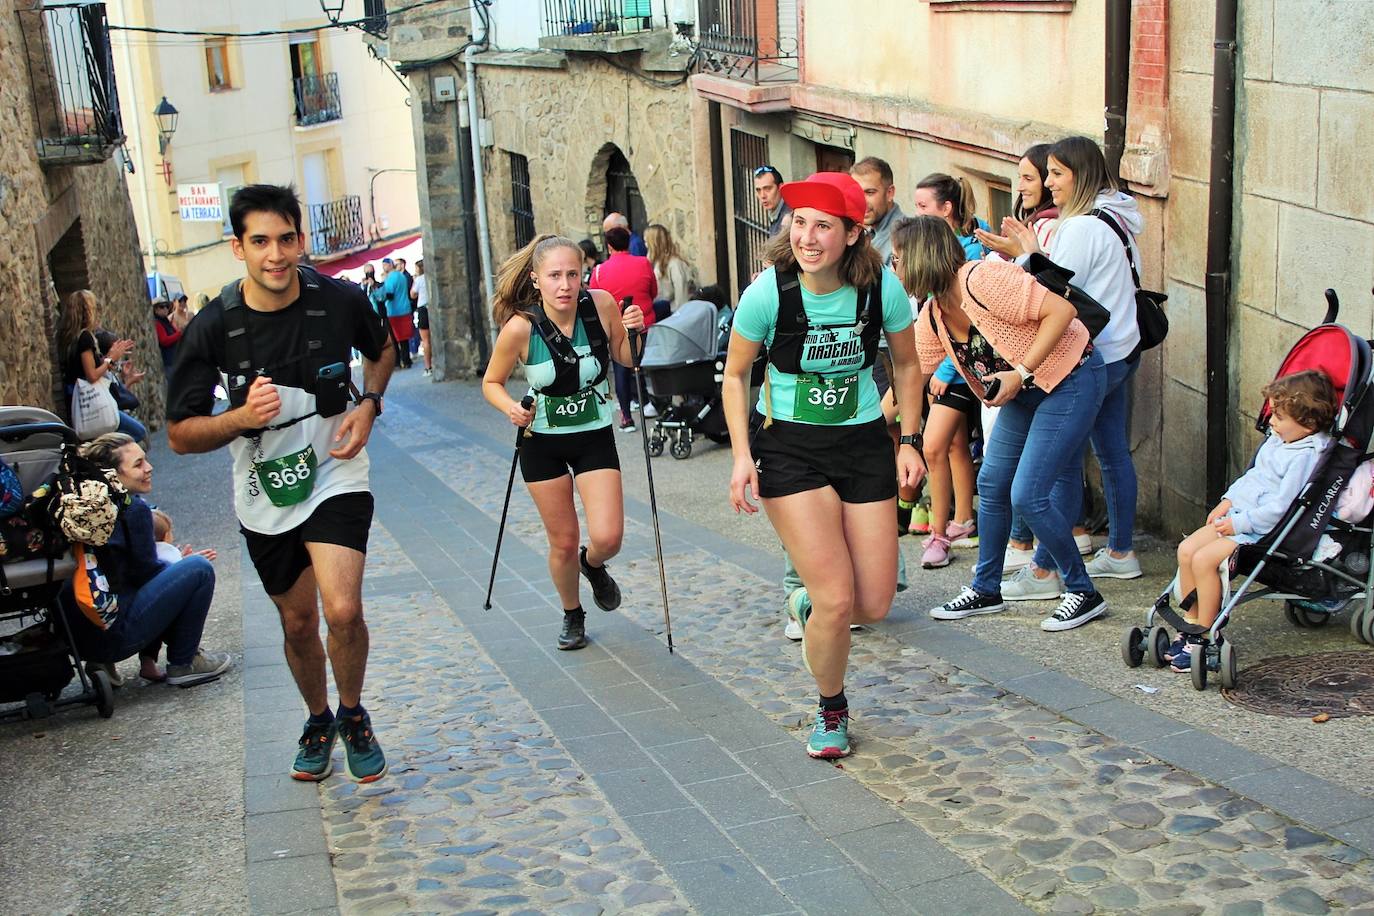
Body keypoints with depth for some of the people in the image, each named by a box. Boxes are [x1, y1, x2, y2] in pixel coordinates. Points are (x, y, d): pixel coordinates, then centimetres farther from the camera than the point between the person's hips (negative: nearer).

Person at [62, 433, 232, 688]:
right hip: (110, 634, -9)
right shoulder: (133, 509, -13)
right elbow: (145, 570, -6)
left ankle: (148, 662, 19)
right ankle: (182, 664, 5)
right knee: (199, 570, -5)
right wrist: (182, 565, 13)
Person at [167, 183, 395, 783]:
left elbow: (382, 351, 12)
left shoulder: (340, 300, -12)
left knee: (343, 610, -20)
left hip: (336, 477, -1)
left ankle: (353, 714, 10)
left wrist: (369, 406, -6)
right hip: (265, 493, 1)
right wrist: (241, 417, -28)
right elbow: (180, 436, -9)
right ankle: (318, 720, 43)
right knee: (298, 623, 15)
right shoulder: (212, 328, -15)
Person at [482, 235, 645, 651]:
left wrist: (633, 332, -19)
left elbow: (625, 359, 2)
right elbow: (491, 383, -4)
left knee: (607, 537, -12)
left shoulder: (601, 304, -16)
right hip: (542, 442, -1)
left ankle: (593, 565, 27)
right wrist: (511, 408, -23)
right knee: (563, 542, 8)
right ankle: (572, 616, 36)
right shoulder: (520, 328, -20)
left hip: (595, 436, 1)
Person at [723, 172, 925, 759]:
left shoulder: (882, 288, -12)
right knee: (837, 601, -12)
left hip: (863, 444, 3)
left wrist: (909, 440, 2)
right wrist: (742, 455, -11)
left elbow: (906, 364, 7)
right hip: (788, 447, -3)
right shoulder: (769, 292, -17)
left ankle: (808, 604, 40)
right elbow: (735, 375, -2)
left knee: (875, 605, 3)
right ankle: (831, 710, 17)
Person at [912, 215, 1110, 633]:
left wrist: (1020, 373, -26)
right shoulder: (932, 316, 1)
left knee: (1027, 495, -11)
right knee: (991, 484, 9)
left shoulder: (982, 280, -26)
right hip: (1025, 391, 9)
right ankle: (985, 590, 24)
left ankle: (1083, 593, 6)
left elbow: (1061, 309, -27)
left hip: (1070, 377, -9)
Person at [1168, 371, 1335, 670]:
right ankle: (1191, 625, 9)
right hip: (1240, 516, 10)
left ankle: (1204, 638, -10)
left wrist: (1239, 524, -19)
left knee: (1204, 560, -22)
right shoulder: (1278, 439, 11)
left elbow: (1280, 507, -23)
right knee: (1186, 549, 0)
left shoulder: (1306, 456, -19)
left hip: (1267, 530, -10)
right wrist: (1229, 499, 11)